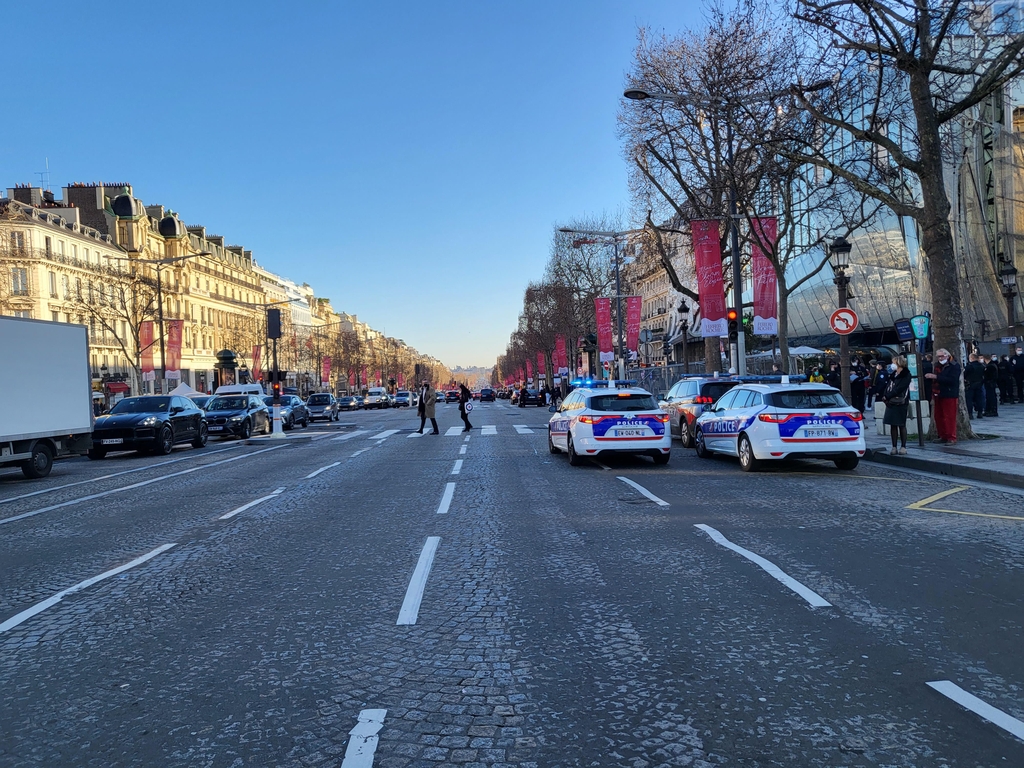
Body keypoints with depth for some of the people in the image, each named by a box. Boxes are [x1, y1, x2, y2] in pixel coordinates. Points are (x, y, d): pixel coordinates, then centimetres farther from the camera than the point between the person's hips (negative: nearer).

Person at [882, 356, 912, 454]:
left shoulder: (906, 375, -7)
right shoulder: (892, 374, 15)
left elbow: (899, 389, -15)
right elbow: (887, 386, 10)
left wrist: (887, 397, -15)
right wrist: (884, 396, -8)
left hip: (901, 403, -6)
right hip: (891, 402, 6)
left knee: (901, 425, 0)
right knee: (893, 425, 5)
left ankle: (903, 446, 6)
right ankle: (894, 447, 8)